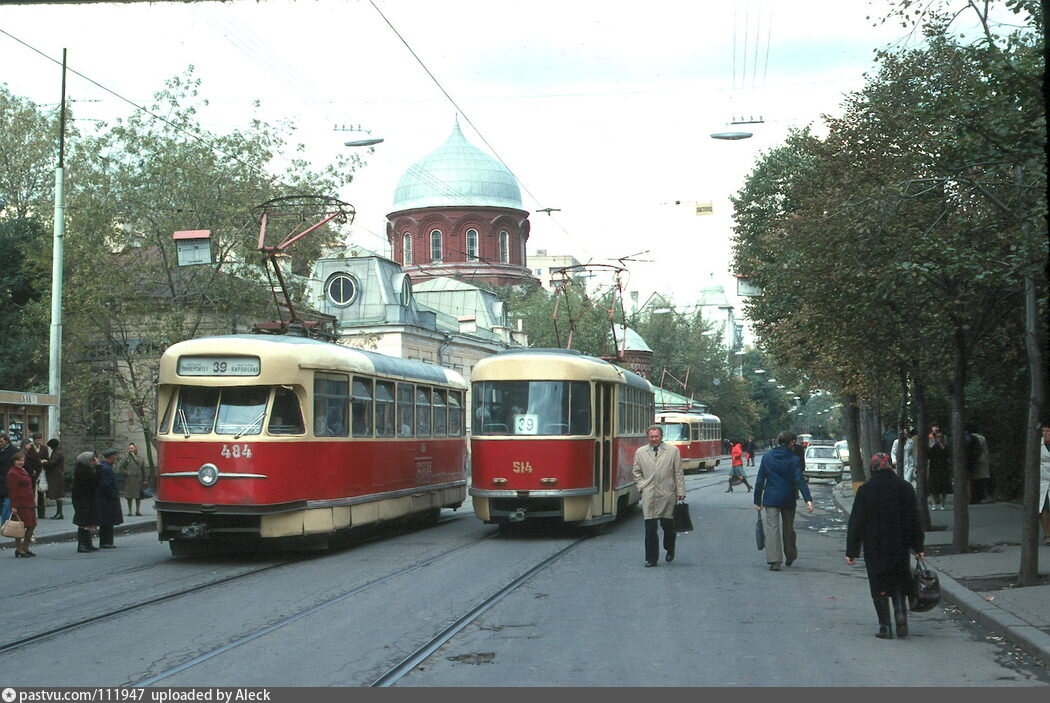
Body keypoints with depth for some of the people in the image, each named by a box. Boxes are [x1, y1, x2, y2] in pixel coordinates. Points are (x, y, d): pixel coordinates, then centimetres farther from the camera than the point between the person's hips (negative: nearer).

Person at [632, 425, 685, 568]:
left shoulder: (673, 450, 3)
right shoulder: (640, 452, 8)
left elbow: (678, 472, 3)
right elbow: (636, 472, 17)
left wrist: (681, 492, 1)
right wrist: (642, 486, 4)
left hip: (667, 495, -1)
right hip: (649, 496, 1)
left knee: (667, 525, 6)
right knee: (650, 528, -3)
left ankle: (670, 549, 34)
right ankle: (651, 558, 3)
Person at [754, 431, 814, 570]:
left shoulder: (767, 457, 0)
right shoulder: (794, 460, -6)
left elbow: (760, 481, 1)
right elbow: (800, 481, -16)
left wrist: (757, 501, 6)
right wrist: (808, 499, -20)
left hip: (771, 499, 0)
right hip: (788, 499, 0)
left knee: (772, 528, -3)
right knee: (788, 528, 16)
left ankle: (774, 560, -13)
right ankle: (790, 557, 31)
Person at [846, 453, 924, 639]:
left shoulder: (865, 490, -7)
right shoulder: (905, 487, -2)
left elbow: (856, 522, -5)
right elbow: (914, 519, 2)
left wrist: (851, 552, 0)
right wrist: (918, 547, 10)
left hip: (874, 548, -2)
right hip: (899, 547, 2)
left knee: (879, 585, 7)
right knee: (899, 582, 16)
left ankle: (885, 626, 4)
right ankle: (900, 613, -8)